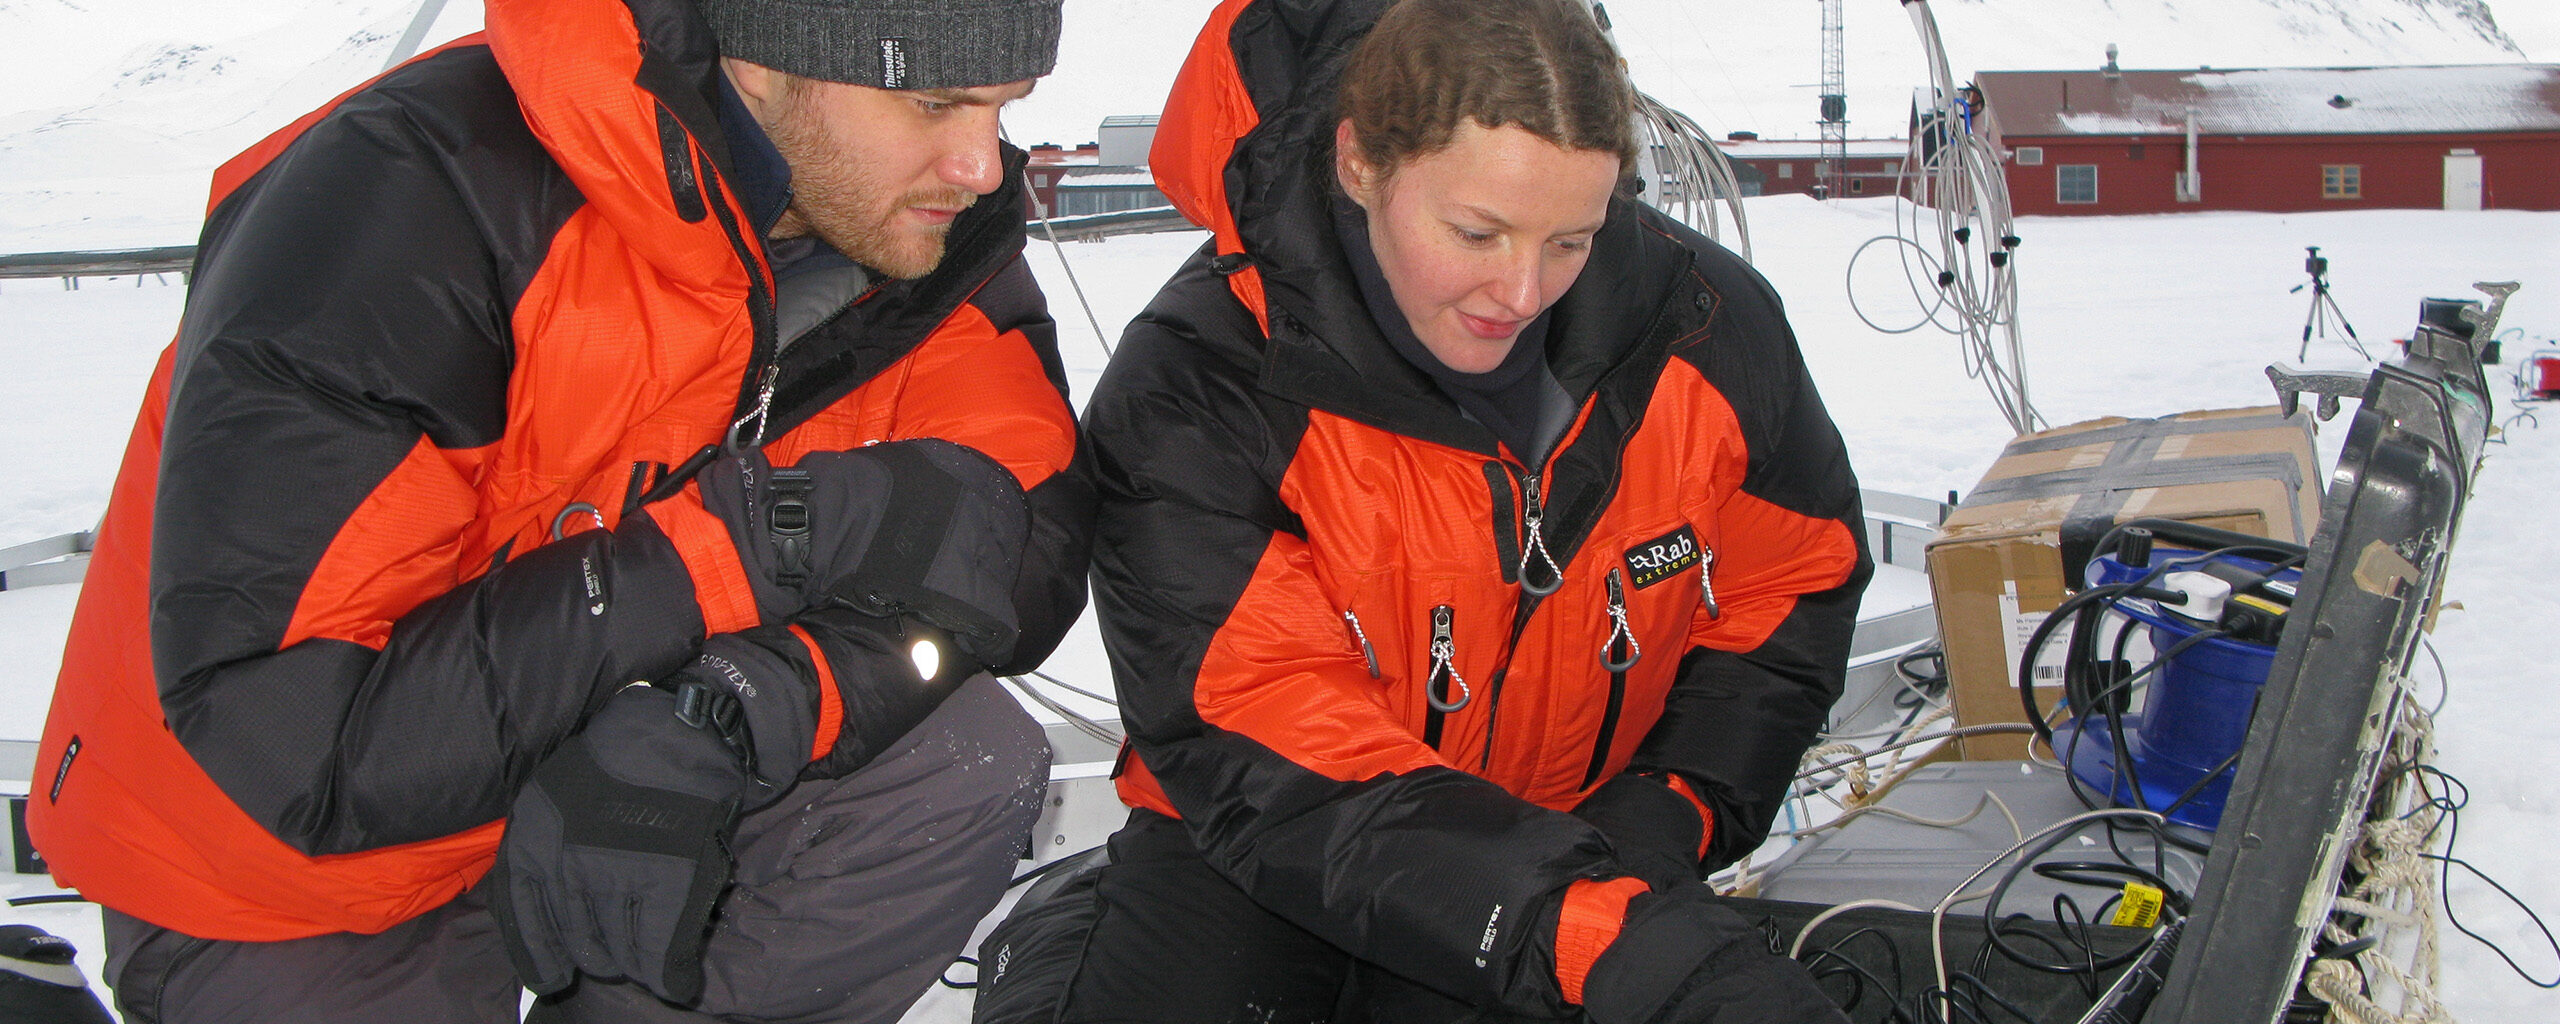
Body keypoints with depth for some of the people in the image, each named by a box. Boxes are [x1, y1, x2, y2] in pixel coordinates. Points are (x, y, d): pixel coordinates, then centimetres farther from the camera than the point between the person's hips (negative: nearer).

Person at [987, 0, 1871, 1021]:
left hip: (1578, 825, 2)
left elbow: (1792, 591, 6)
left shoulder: (1709, 326, -11)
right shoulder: (1194, 390, -24)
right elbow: (1263, 755, -31)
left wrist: (1668, 814, -12)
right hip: (1267, 855, -1)